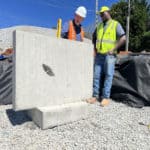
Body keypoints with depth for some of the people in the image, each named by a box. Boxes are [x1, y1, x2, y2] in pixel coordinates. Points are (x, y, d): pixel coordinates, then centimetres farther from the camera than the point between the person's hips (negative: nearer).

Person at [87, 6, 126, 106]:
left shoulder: (116, 24, 3)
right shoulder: (99, 26, 18)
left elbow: (123, 38, -8)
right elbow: (94, 38, 27)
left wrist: (113, 50, -13)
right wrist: (95, 49, 12)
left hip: (109, 55, -5)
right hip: (99, 55, 5)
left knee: (108, 76, -5)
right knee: (96, 76, 1)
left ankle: (106, 97, 0)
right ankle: (95, 96, 7)